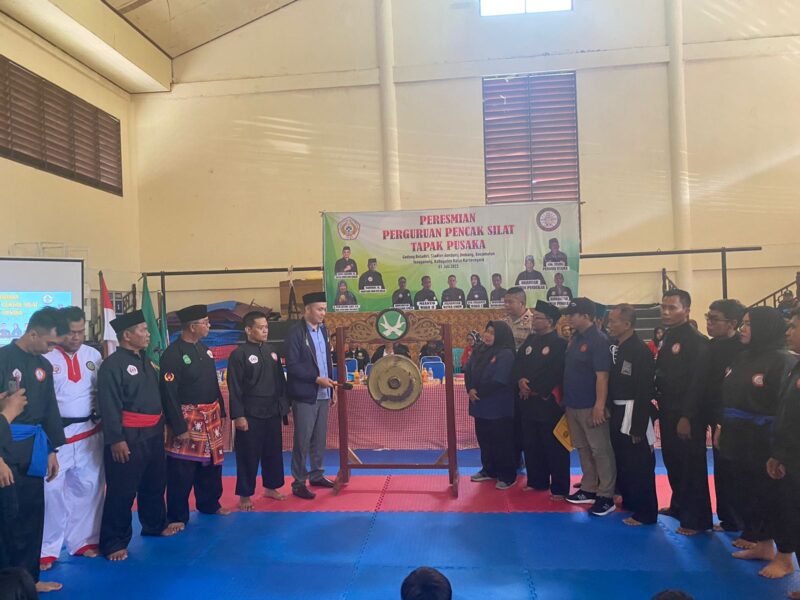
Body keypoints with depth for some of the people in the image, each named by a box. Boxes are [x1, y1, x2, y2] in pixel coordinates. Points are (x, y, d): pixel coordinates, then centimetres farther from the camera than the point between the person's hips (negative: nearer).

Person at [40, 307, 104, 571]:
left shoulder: (93, 355, 4)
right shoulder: (45, 357, -11)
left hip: (89, 433, 5)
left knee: (88, 487, 12)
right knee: (51, 490, 2)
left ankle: (83, 540, 28)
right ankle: (47, 549, 17)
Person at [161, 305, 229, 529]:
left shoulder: (204, 349, 10)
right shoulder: (172, 354, -16)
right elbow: (169, 394, -18)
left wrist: (220, 411, 14)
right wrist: (179, 427, -19)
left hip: (210, 418, 8)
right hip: (187, 419, -8)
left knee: (211, 462, 19)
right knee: (182, 471, 2)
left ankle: (209, 504, 36)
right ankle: (177, 516, 16)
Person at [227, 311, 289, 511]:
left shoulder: (271, 353, 10)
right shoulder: (239, 355, -10)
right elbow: (235, 389, -12)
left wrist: (284, 406, 10)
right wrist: (238, 415, -15)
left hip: (272, 412, 6)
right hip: (251, 414, -6)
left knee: (273, 451, 14)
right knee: (248, 455, 3)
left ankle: (270, 487, 31)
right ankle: (244, 495, 16)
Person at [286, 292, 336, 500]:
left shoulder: (323, 329, 10)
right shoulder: (296, 333, -12)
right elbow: (292, 366, -16)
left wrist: (331, 388, 13)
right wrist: (316, 379, -19)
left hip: (323, 394, 7)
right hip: (304, 395, -7)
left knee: (320, 438, 14)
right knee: (303, 440, 1)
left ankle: (316, 475, 28)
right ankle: (299, 482, 12)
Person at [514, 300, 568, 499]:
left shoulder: (559, 344, -10)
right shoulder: (530, 340, 12)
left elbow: (557, 374, -17)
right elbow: (518, 363, 10)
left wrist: (536, 391, -13)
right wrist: (520, 381, -10)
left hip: (549, 402, -7)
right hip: (528, 402, 7)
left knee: (554, 448, 1)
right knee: (531, 445, 15)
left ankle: (560, 488, 11)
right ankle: (537, 481, 30)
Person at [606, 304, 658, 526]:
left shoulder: (641, 351, -18)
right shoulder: (617, 348, 8)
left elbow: (645, 392, -19)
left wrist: (638, 427, -19)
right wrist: (612, 412, 11)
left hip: (632, 414, -9)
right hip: (618, 413, 9)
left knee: (639, 466, 1)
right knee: (623, 462, 20)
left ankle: (645, 513, 13)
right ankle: (629, 501, 36)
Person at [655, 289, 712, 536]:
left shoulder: (696, 340, -15)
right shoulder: (668, 337, 12)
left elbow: (698, 383, -21)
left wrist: (687, 417, -22)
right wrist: (659, 402, 9)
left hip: (687, 414, -8)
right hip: (668, 411, 8)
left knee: (691, 467, 1)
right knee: (673, 462, 18)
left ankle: (696, 519, 11)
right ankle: (679, 506, 34)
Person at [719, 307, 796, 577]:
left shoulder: (782, 361, -14)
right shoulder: (742, 358, 9)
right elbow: (728, 398, 14)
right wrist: (722, 428, 13)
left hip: (766, 443, -7)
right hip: (741, 440, 8)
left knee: (774, 496, 3)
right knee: (750, 493, 16)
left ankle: (785, 558, 18)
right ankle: (764, 546, 31)